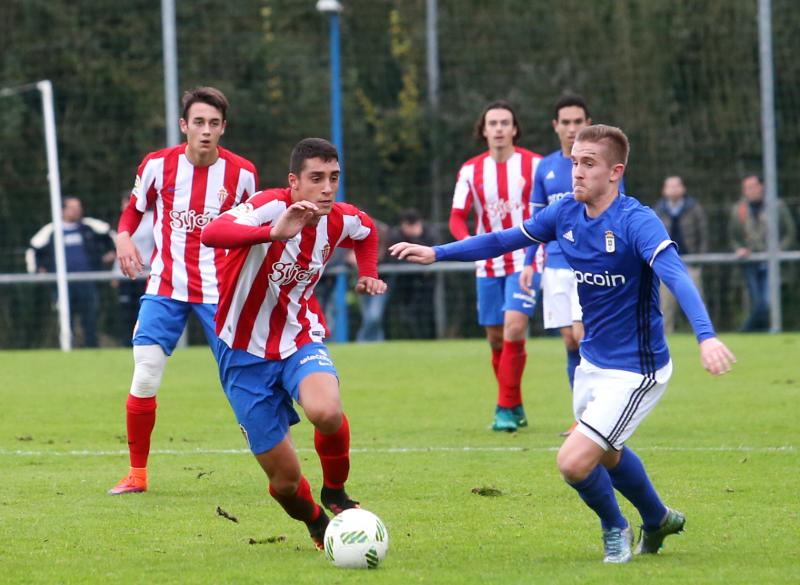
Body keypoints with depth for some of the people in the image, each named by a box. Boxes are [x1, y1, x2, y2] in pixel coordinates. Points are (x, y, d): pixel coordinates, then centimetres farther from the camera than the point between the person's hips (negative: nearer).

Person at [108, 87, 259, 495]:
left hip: (220, 291, -1)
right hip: (165, 289, 1)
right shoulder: (158, 165, -4)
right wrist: (124, 236, -8)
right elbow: (135, 208, 13)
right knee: (144, 380, -7)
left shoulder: (242, 173, -5)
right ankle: (137, 473, 10)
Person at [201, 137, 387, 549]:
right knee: (285, 480, -2)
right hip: (246, 353, -3)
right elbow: (211, 233, -45)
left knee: (326, 413, -33)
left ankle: (335, 492, -3)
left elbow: (367, 231, 24)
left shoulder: (341, 220, -5)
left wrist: (368, 274, 7)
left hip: (301, 341, 3)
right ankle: (317, 525, 34)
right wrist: (274, 232, -59)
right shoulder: (270, 207, -23)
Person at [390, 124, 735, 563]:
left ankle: (615, 528, 16)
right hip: (593, 363, 8)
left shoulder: (636, 222, -25)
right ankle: (658, 520, 53)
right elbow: (505, 240, 11)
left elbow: (676, 277, -38)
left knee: (574, 462, -15)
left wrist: (706, 337, -53)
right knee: (607, 454, 27)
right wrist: (437, 253, 8)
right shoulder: (566, 213, -3)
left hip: (635, 371, -8)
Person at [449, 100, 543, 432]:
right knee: (496, 339, 7)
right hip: (488, 265, 4)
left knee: (514, 329, -18)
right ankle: (515, 407, 23)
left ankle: (506, 408, -13)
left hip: (525, 261, -3)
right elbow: (457, 218, 3)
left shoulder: (534, 165, -4)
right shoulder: (471, 171, 3)